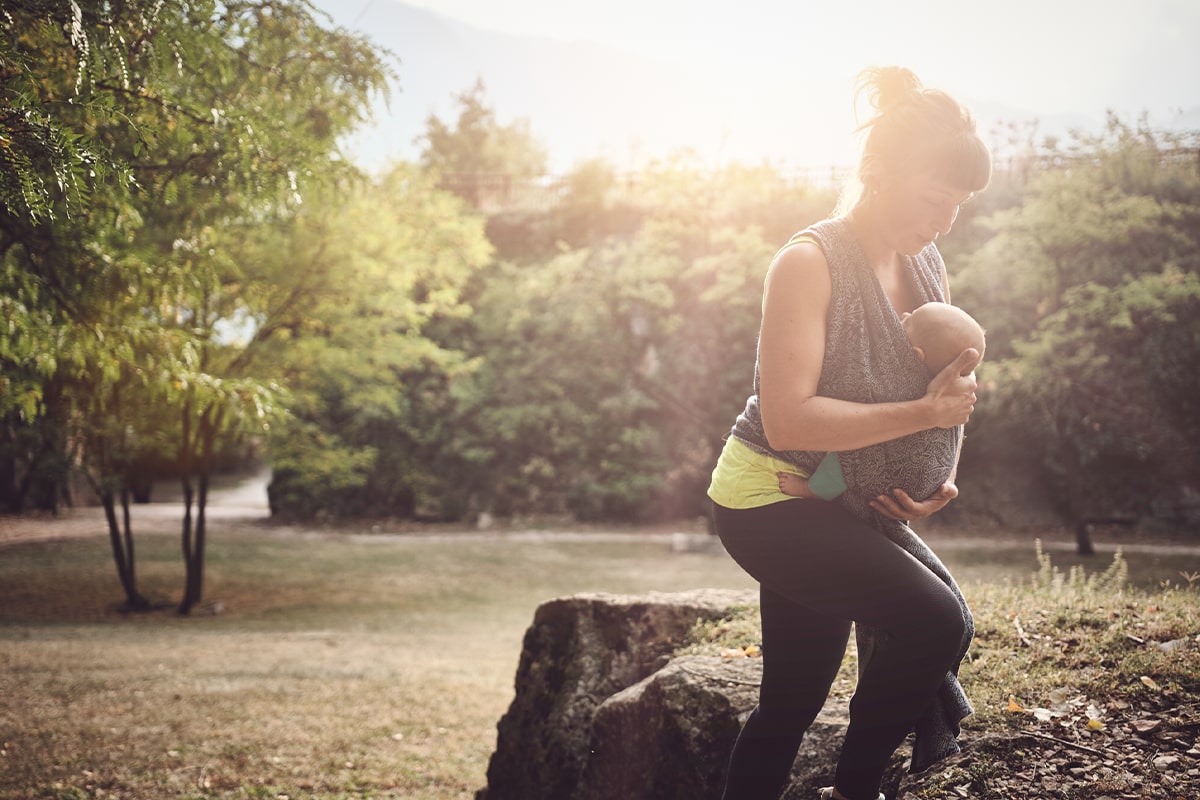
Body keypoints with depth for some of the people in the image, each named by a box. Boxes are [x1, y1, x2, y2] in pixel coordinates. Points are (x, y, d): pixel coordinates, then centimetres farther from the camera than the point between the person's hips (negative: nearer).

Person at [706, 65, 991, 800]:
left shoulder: (927, 266, 5)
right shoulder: (810, 264, -18)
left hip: (849, 510, 8)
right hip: (771, 499, -8)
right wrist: (922, 413, -30)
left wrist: (942, 480, -4)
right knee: (935, 617, -24)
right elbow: (788, 420, -26)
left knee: (789, 712, 13)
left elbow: (943, 391, 15)